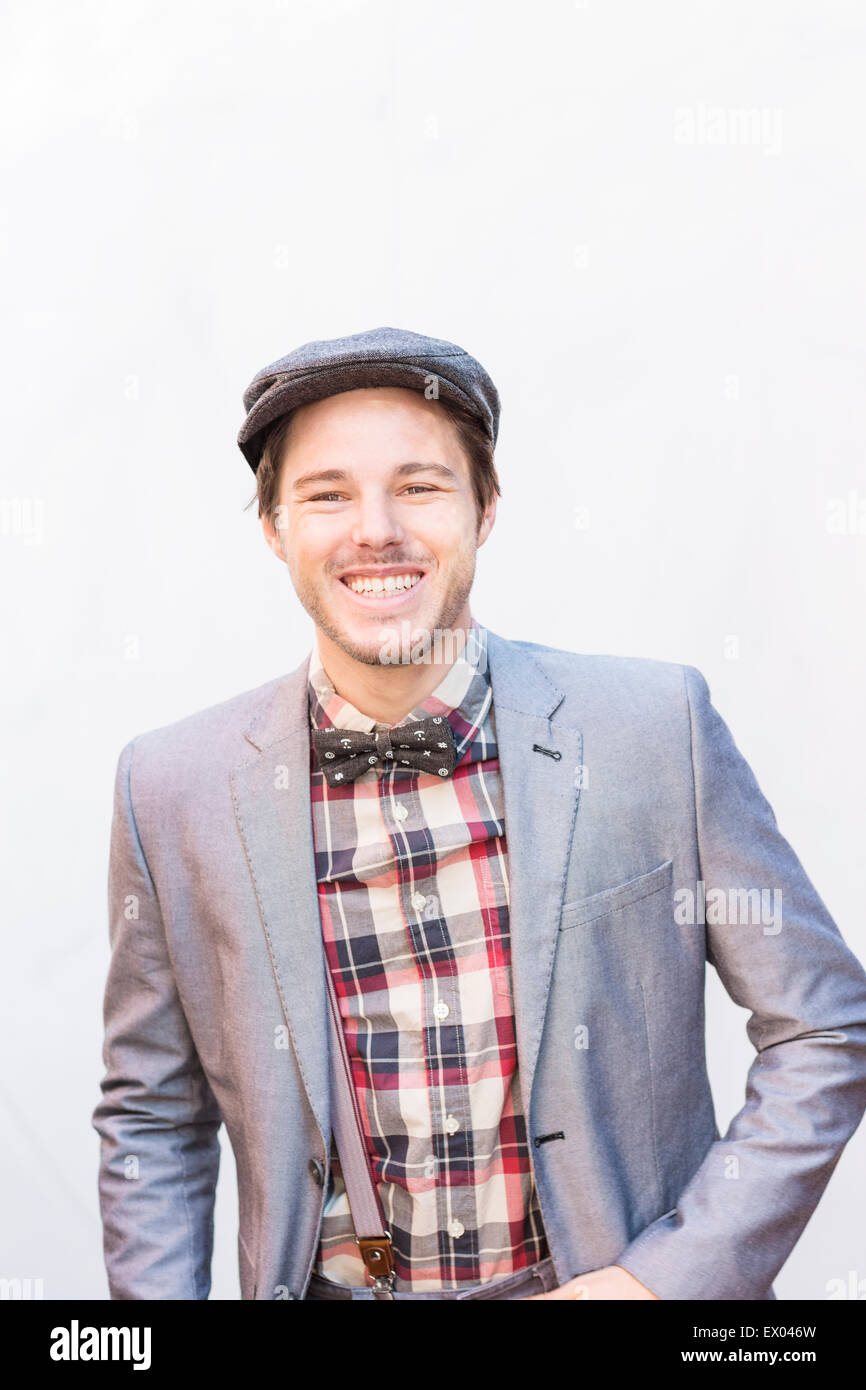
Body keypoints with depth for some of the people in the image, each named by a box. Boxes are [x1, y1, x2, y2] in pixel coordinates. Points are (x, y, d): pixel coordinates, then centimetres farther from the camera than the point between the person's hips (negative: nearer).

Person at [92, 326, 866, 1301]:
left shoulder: (658, 726, -13)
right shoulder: (171, 789, -10)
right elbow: (151, 1123, 1)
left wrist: (669, 1276, -13)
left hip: (610, 1277, -1)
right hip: (328, 1286, 1)